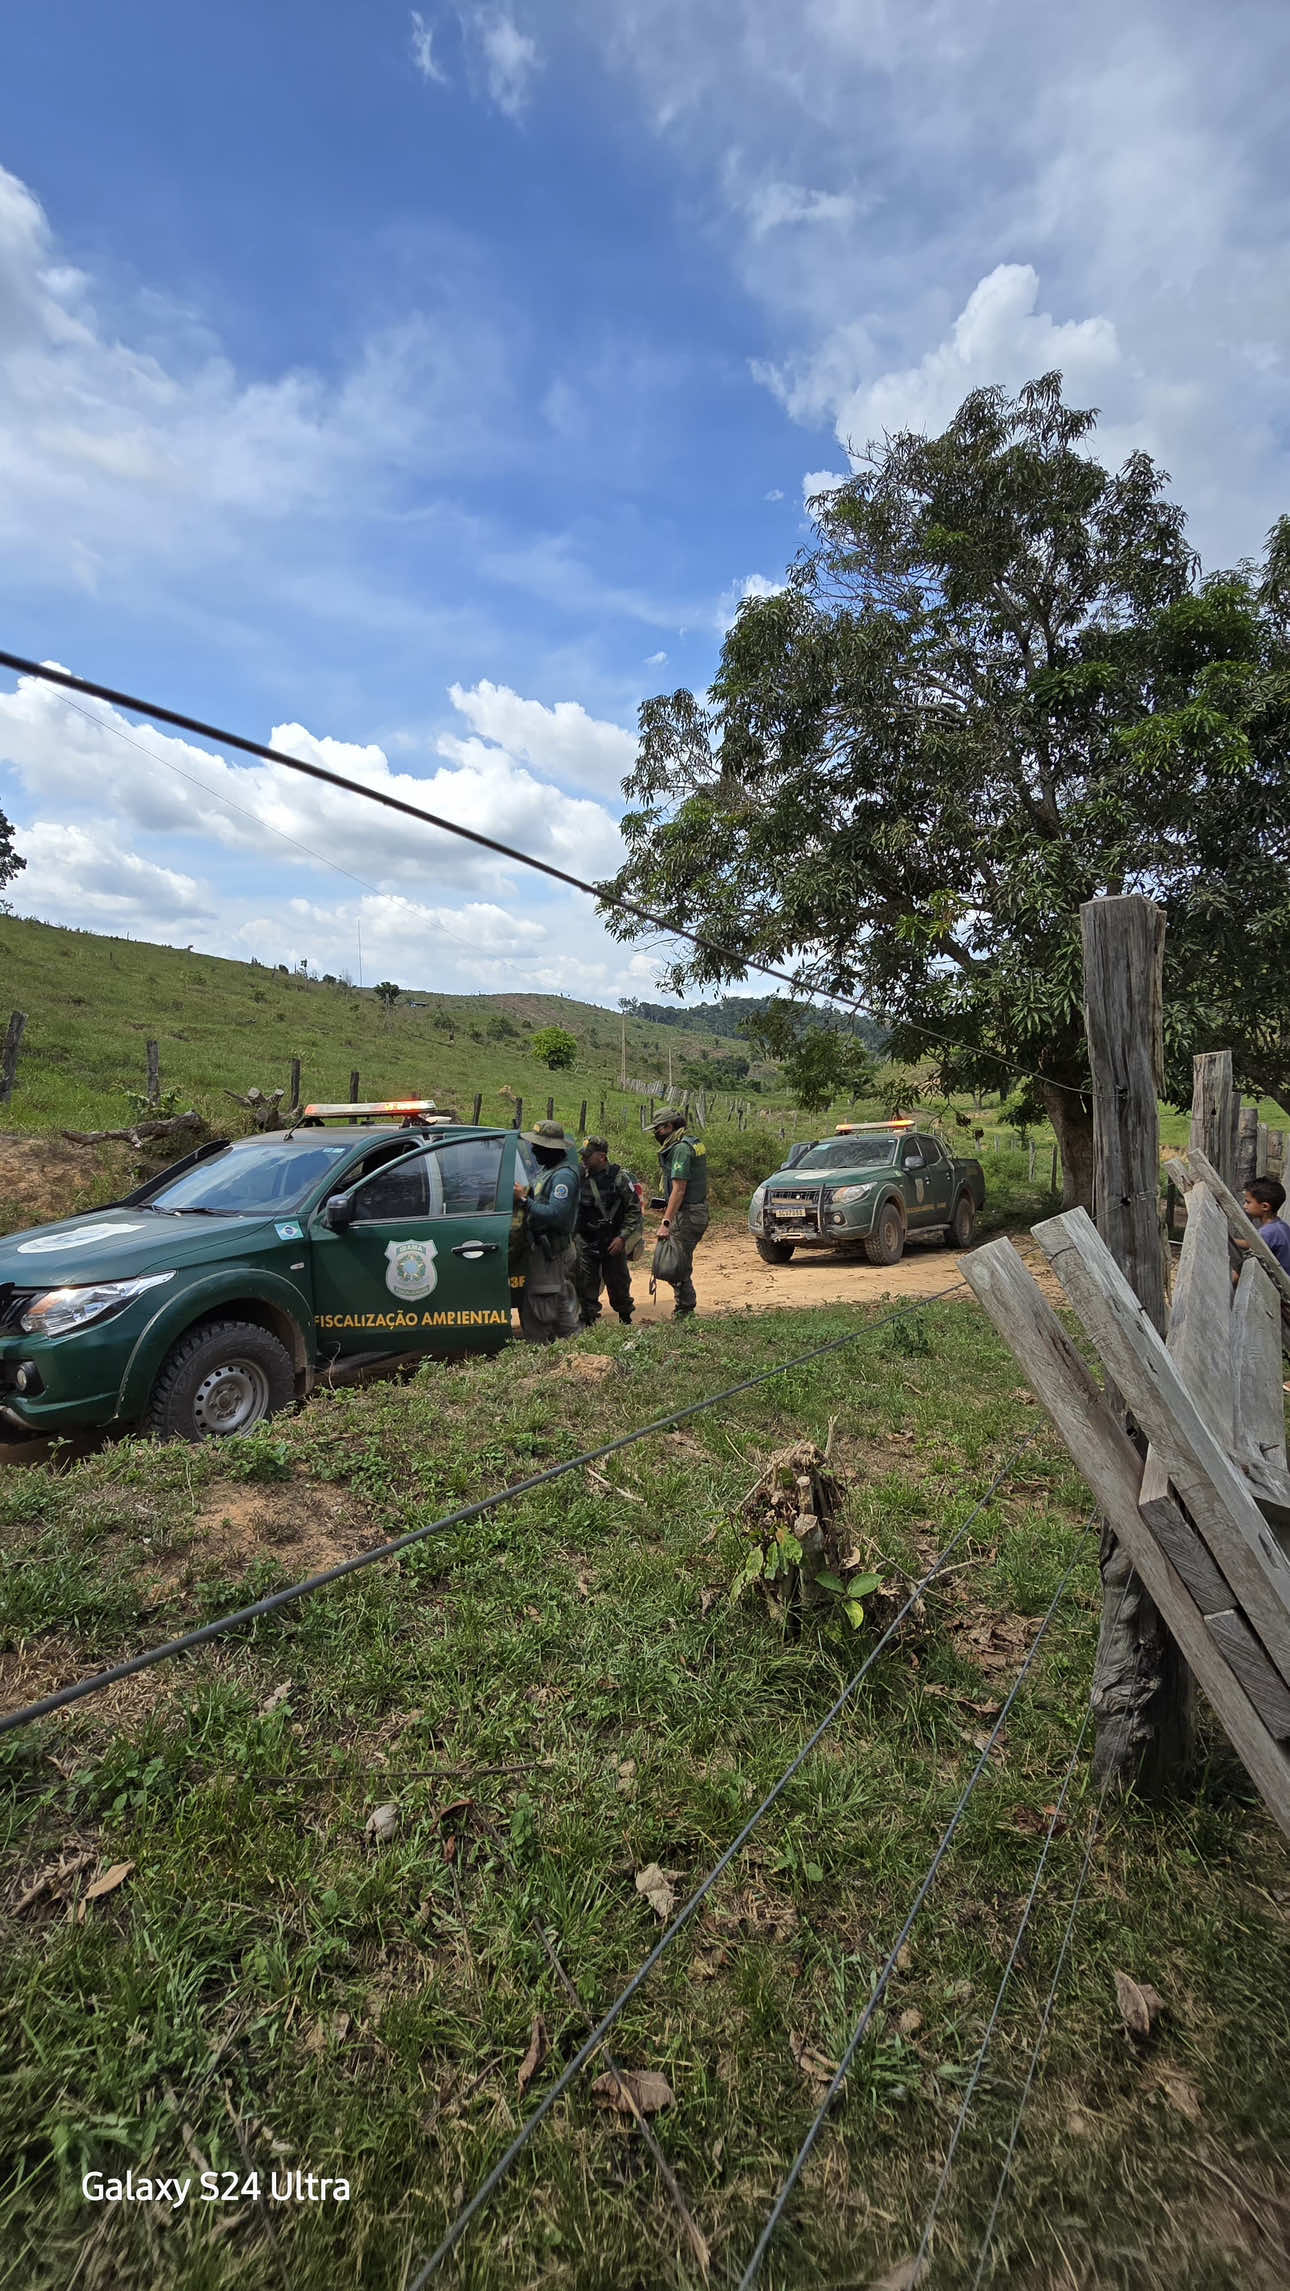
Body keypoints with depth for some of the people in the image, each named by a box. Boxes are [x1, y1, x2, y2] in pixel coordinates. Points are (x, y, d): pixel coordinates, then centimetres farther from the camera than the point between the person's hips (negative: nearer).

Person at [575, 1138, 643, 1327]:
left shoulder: (619, 1177, -8)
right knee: (585, 1283, 1)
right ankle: (588, 1321, 13)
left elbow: (634, 1210, -5)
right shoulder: (580, 1176, 1)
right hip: (586, 1240, 2)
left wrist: (622, 1237, -13)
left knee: (618, 1282, 10)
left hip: (613, 1242, -2)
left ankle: (625, 1318, 30)